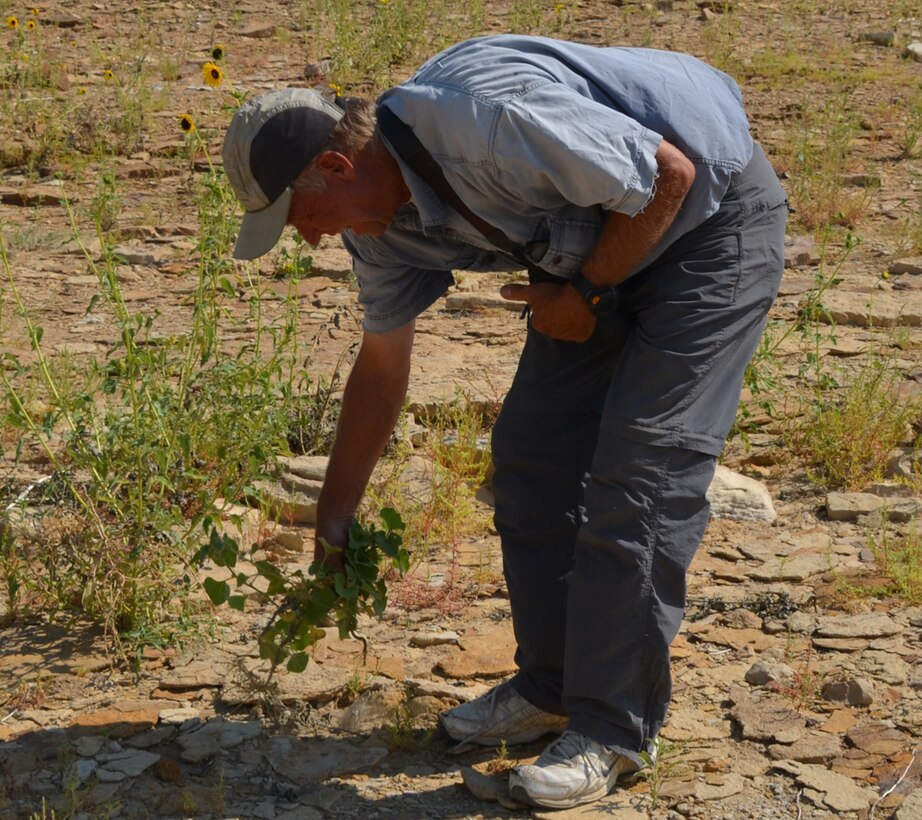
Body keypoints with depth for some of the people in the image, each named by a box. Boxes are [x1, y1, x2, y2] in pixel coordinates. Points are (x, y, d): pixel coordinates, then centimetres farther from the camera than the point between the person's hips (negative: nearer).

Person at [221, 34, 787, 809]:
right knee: (531, 449, 6)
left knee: (638, 469, -13)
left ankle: (614, 728, -3)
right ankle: (552, 687, 19)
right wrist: (334, 515, 17)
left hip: (713, 216, -9)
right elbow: (383, 361, 10)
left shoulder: (485, 120, -34)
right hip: (604, 246, 9)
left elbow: (669, 175, -27)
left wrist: (584, 293, -14)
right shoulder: (383, 218, -5)